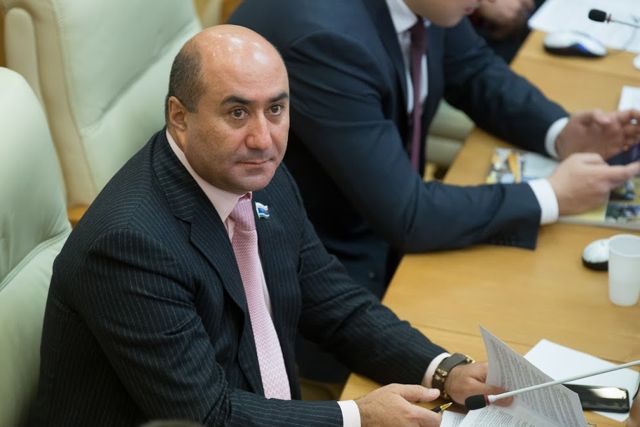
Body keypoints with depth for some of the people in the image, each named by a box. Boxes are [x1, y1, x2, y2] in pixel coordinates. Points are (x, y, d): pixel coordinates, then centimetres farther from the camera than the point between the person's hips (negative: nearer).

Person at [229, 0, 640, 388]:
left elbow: (475, 71, 10)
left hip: (383, 220, 8)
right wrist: (553, 197, -19)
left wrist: (562, 133, -7)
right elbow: (405, 216, -30)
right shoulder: (324, 36, -33)